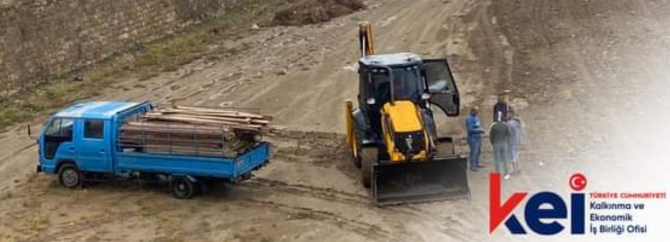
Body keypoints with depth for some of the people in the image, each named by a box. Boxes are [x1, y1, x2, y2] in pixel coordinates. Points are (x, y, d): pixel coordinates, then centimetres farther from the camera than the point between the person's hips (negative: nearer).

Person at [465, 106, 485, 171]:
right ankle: (472, 166, 1)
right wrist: (479, 130, -20)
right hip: (473, 138, -9)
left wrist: (480, 130, 5)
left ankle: (476, 164, 30)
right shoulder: (469, 119, -19)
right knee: (473, 152, -7)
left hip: (478, 137, 9)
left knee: (478, 151, 17)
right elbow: (470, 129, -22)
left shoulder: (476, 117, 9)